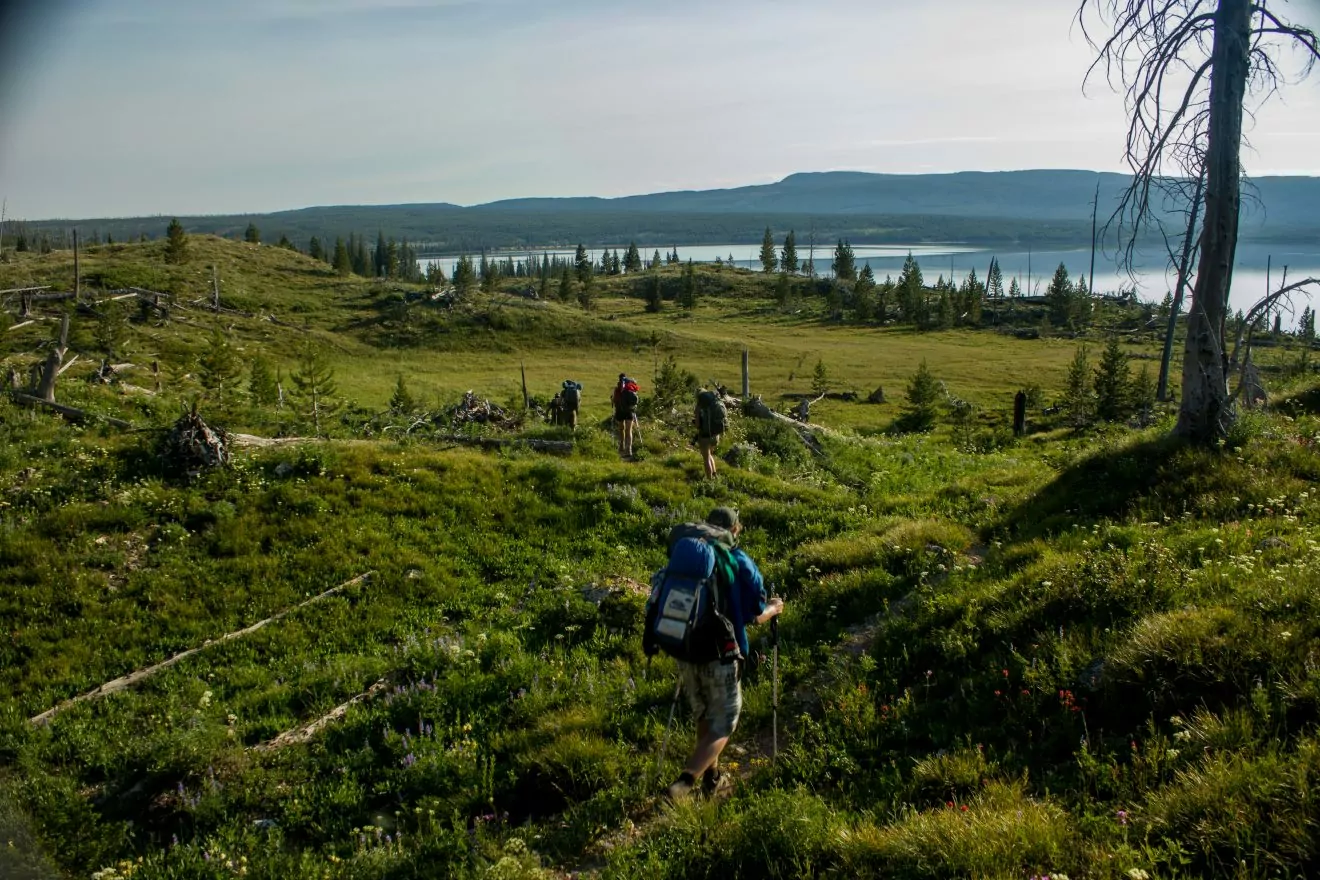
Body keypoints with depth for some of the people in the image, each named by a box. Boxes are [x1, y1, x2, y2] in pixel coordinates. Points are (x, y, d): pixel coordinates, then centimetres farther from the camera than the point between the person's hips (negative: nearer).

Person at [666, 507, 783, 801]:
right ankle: (683, 782, -9)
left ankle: (712, 779, 33)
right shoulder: (740, 563, -7)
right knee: (722, 725, 6)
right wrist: (774, 609, 18)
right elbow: (756, 615, -3)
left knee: (704, 718, 23)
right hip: (720, 655, -5)